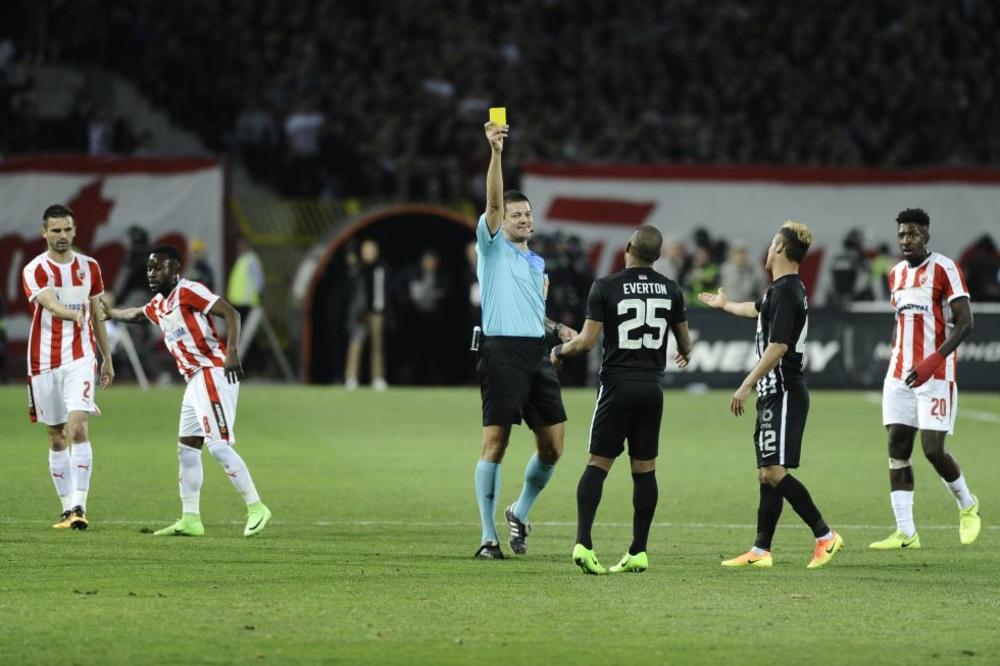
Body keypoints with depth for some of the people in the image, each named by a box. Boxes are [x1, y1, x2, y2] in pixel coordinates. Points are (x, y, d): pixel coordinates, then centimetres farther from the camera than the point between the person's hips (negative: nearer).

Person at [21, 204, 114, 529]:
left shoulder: (89, 267, 7)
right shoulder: (35, 270, -6)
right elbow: (51, 304, -25)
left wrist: (107, 359, 19)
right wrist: (74, 313, -46)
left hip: (80, 359, 1)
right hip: (44, 362, 0)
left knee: (79, 429, -16)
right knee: (56, 438, 6)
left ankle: (79, 506, -19)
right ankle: (68, 508, 14)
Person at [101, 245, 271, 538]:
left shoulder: (188, 291, -10)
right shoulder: (158, 305, 17)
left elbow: (230, 314, -18)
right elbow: (136, 315, 42)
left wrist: (232, 352, -29)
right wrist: (110, 313, 46)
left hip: (213, 373, -10)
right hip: (195, 380, 10)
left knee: (218, 444, -15)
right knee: (187, 447, 11)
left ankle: (256, 508, -10)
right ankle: (190, 520, 15)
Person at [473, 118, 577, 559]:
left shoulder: (536, 263, 22)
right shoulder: (493, 247, 3)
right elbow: (493, 201, -14)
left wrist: (557, 329, 13)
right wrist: (496, 153, -26)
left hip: (536, 355, 7)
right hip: (503, 353, -7)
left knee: (552, 446, 2)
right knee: (495, 444, -7)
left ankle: (520, 513, 24)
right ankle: (488, 536, -4)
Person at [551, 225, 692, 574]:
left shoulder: (605, 287, -7)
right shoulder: (670, 289, 5)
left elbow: (587, 341, -9)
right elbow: (684, 340, 17)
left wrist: (560, 350, 12)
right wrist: (685, 354, 41)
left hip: (617, 384, -3)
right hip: (652, 385, 3)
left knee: (598, 464, 0)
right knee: (645, 469, 8)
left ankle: (583, 542, -14)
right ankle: (638, 552, 8)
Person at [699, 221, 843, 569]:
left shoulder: (785, 291, -15)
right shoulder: (786, 289, 16)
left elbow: (778, 347, -23)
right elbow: (759, 309, 39)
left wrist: (747, 386, -22)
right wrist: (726, 305, 58)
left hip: (783, 393, -10)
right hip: (776, 394, 10)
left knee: (774, 472, -14)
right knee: (765, 474, 10)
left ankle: (825, 536, -12)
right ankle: (760, 551, 11)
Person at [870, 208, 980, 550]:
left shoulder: (944, 269, -8)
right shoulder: (896, 274, 13)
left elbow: (964, 323, -13)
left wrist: (933, 360, -23)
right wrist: (895, 359, 15)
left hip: (935, 375, -7)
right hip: (899, 374, 7)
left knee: (933, 449, -11)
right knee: (897, 448, -1)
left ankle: (967, 505, 17)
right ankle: (905, 532, 1)